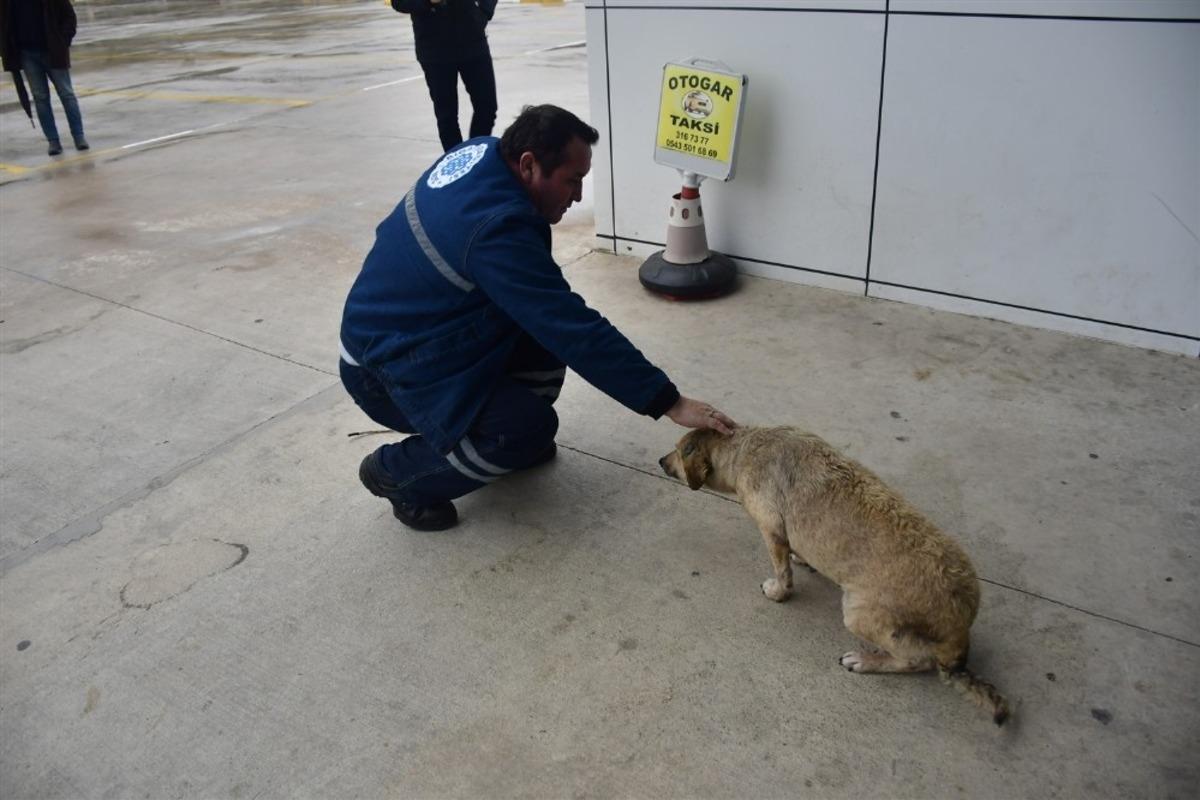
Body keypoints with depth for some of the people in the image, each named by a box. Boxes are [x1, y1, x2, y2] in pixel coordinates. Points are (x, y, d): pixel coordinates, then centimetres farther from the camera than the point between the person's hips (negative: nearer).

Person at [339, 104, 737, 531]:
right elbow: (578, 333, -32)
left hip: (425, 323, 9)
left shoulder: (483, 153, -5)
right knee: (531, 429, -22)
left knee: (547, 323, 0)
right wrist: (670, 403, -28)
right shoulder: (494, 229, -33)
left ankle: (517, 441, 17)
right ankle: (394, 471, 0)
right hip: (387, 364, -9)